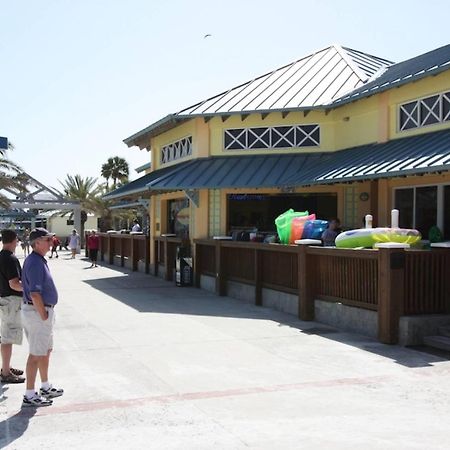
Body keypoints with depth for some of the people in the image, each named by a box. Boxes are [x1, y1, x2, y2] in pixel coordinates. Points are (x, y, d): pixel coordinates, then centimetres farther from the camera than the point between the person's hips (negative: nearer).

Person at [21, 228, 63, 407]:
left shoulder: (38, 260, 12)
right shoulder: (35, 262, -21)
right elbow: (34, 293, -26)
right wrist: (43, 315, -19)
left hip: (42, 311, 10)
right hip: (38, 312, -10)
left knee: (46, 350, 20)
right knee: (36, 354, -3)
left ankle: (46, 387, 33)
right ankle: (30, 395, 5)